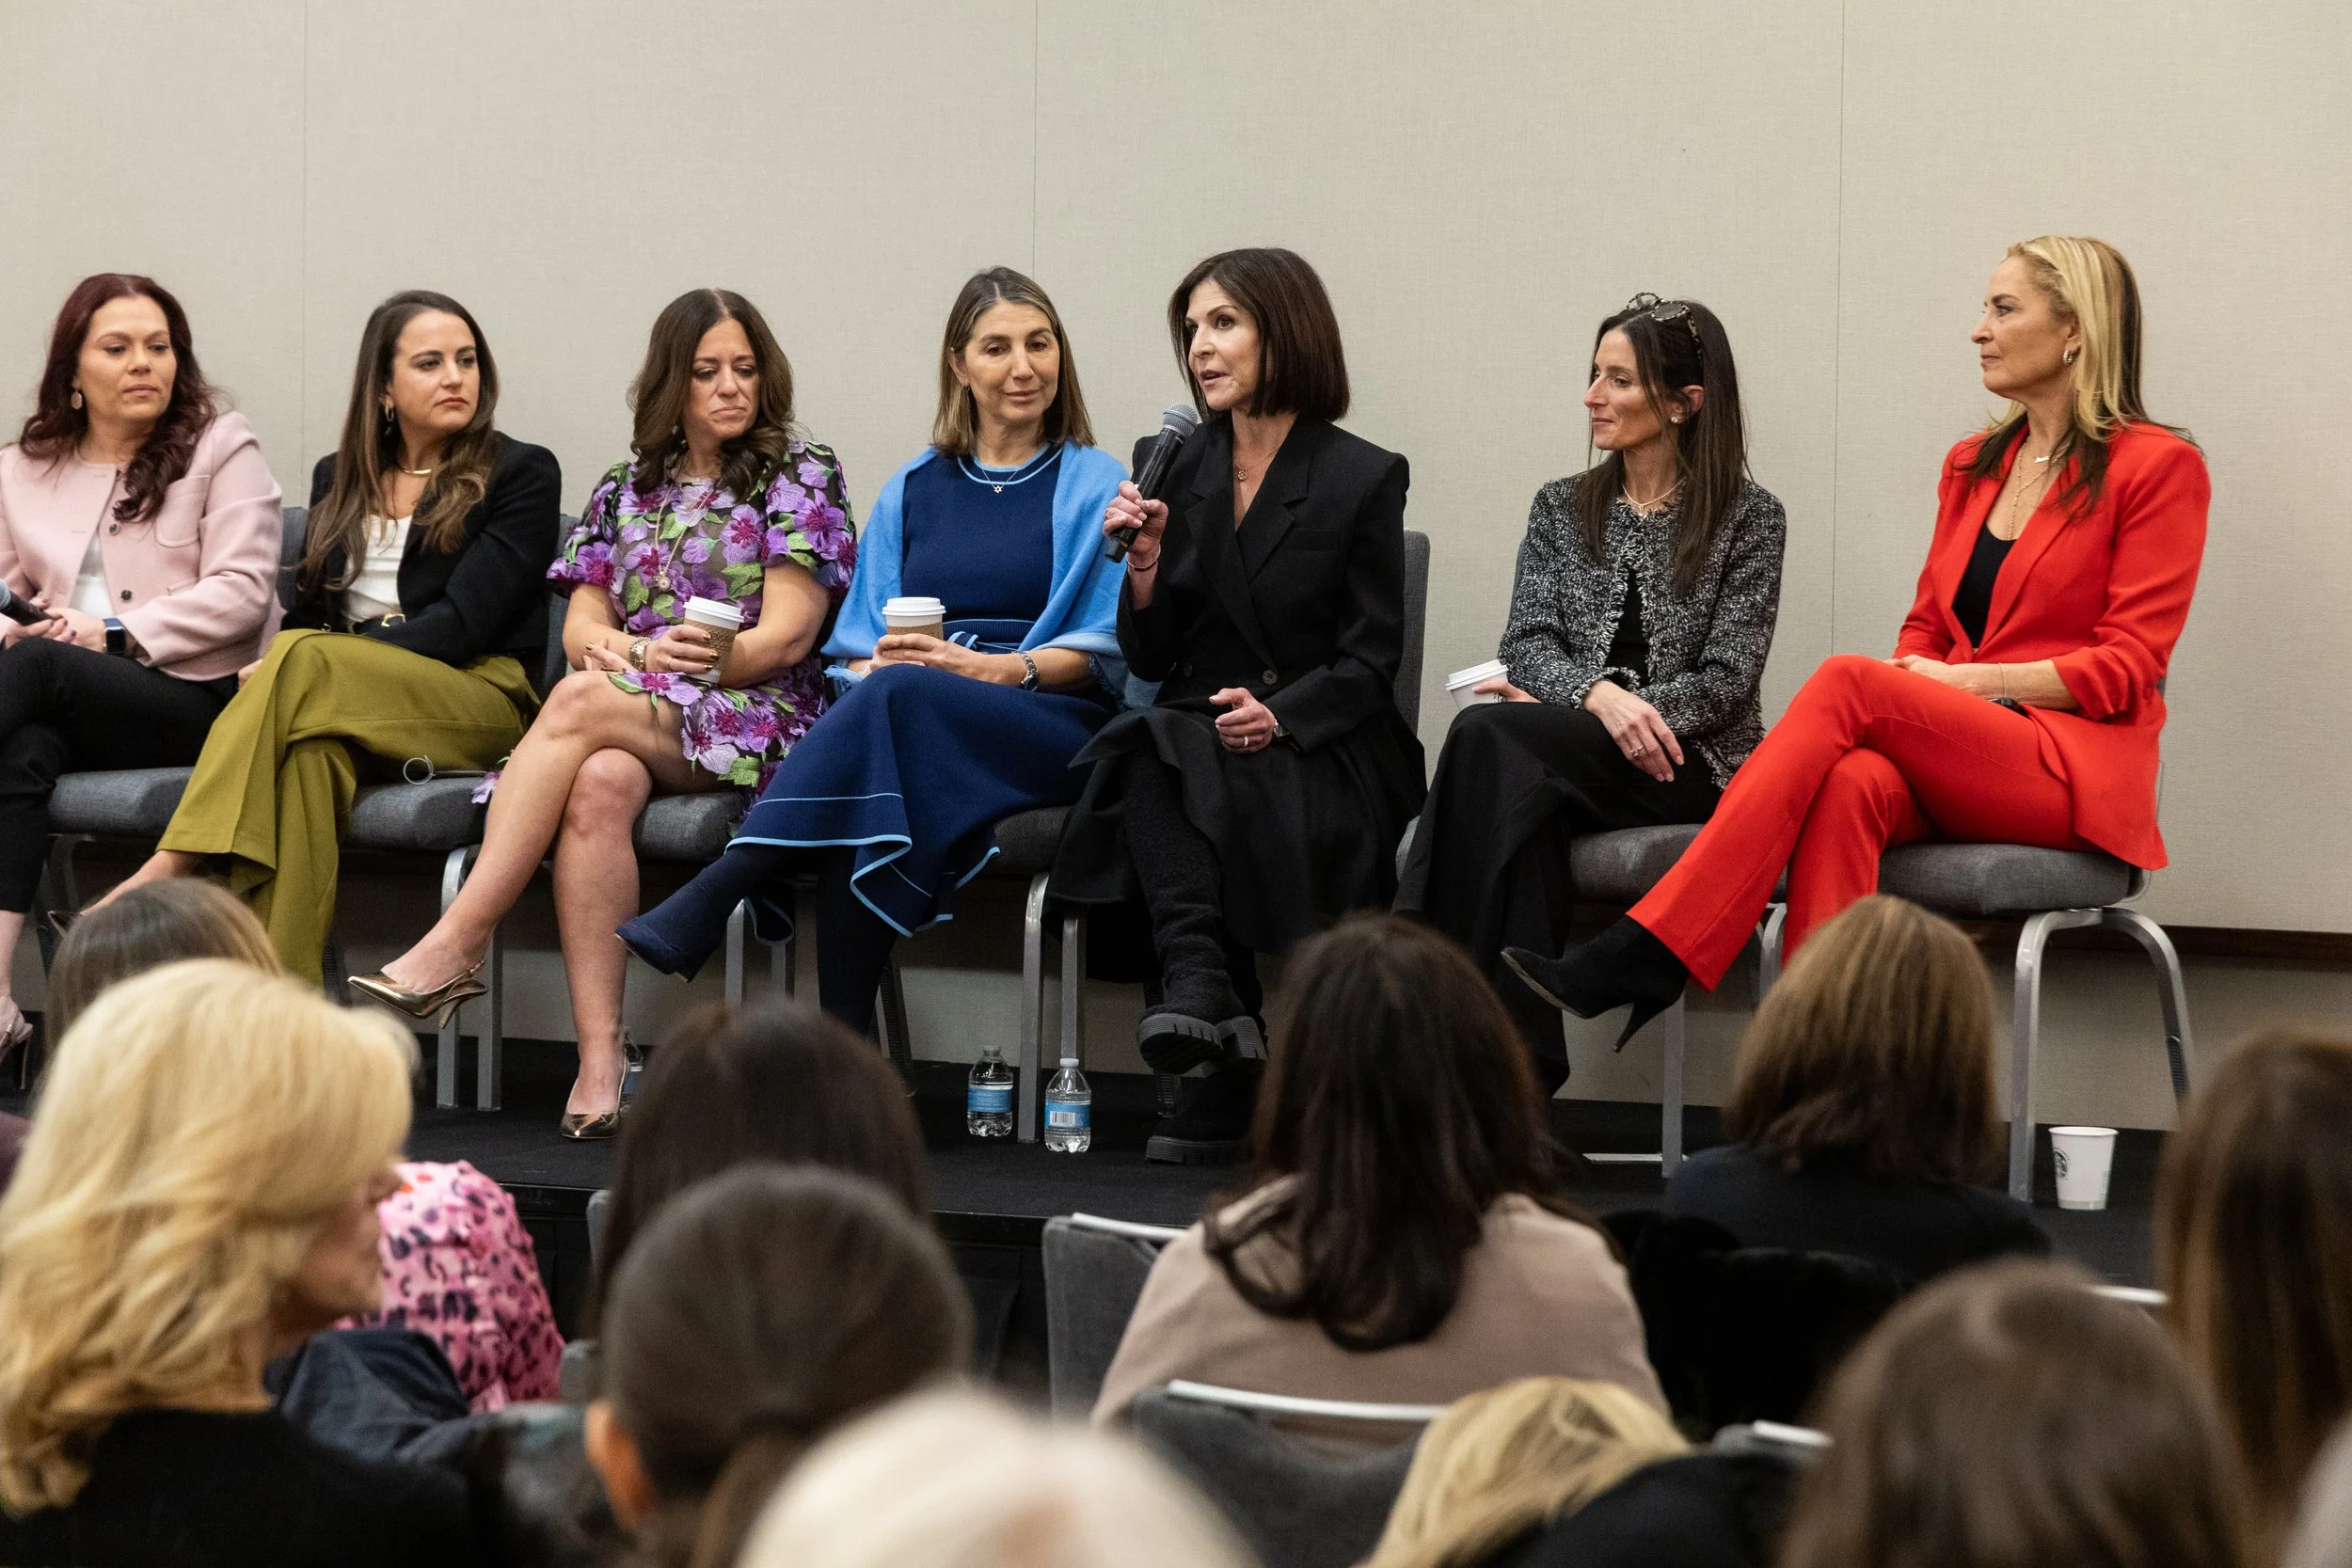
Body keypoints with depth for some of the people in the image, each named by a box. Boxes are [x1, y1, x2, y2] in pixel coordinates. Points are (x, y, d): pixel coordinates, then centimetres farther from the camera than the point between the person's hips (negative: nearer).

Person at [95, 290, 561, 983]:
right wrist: (275, 670, -8)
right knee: (310, 749, -38)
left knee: (305, 663, -35)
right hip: (332, 693, 3)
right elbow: (307, 608, 20)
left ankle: (171, 868, -45)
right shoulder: (338, 478, 23)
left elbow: (465, 621, -7)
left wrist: (314, 658, -16)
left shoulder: (522, 475, 5)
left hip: (479, 698, -3)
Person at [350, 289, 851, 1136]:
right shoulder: (626, 490, 22)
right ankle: (599, 1058, -43)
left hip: (753, 719, -3)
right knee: (598, 785, -36)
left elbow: (789, 632, -3)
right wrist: (635, 650, -12)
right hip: (632, 721, 4)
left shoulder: (799, 473, 8)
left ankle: (452, 947, -37)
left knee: (579, 700, -33)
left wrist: (695, 660, -18)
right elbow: (582, 627, 12)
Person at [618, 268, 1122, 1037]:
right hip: (907, 722, 3)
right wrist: (874, 667, -8)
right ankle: (844, 1039, -43)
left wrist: (1001, 670, -17)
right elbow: (860, 646, 17)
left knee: (902, 697, -36)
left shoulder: (1094, 484, 12)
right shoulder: (911, 490, 24)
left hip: (1052, 726, -3)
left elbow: (1104, 652, 2)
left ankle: (710, 901, -41)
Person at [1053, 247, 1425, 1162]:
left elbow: (1368, 662, -4)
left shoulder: (1361, 479, 0)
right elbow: (1151, 658, 11)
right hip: (1197, 733, 4)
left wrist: (1279, 716, -21)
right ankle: (1203, 989, -47)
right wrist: (1147, 562, -8)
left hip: (1322, 747, -4)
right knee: (1150, 748, -32)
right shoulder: (1172, 471, 13)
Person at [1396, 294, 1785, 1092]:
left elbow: (1726, 679, -3)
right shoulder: (1561, 507, 19)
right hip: (1571, 758, 3)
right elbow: (1527, 642, 6)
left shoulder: (1750, 518, 6)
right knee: (1524, 800, -37)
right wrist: (1598, 695, -18)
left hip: (1693, 768, -3)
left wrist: (1598, 710, -15)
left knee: (1489, 735, -32)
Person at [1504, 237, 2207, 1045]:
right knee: (1853, 784, -33)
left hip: (2074, 765, -5)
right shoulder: (1973, 466, 22)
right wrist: (1914, 679, -4)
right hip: (1956, 766, 5)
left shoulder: (2155, 467, 0)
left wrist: (1973, 680, -12)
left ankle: (1644, 957, -37)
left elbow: (2127, 667, -5)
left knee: (1849, 682, -29)